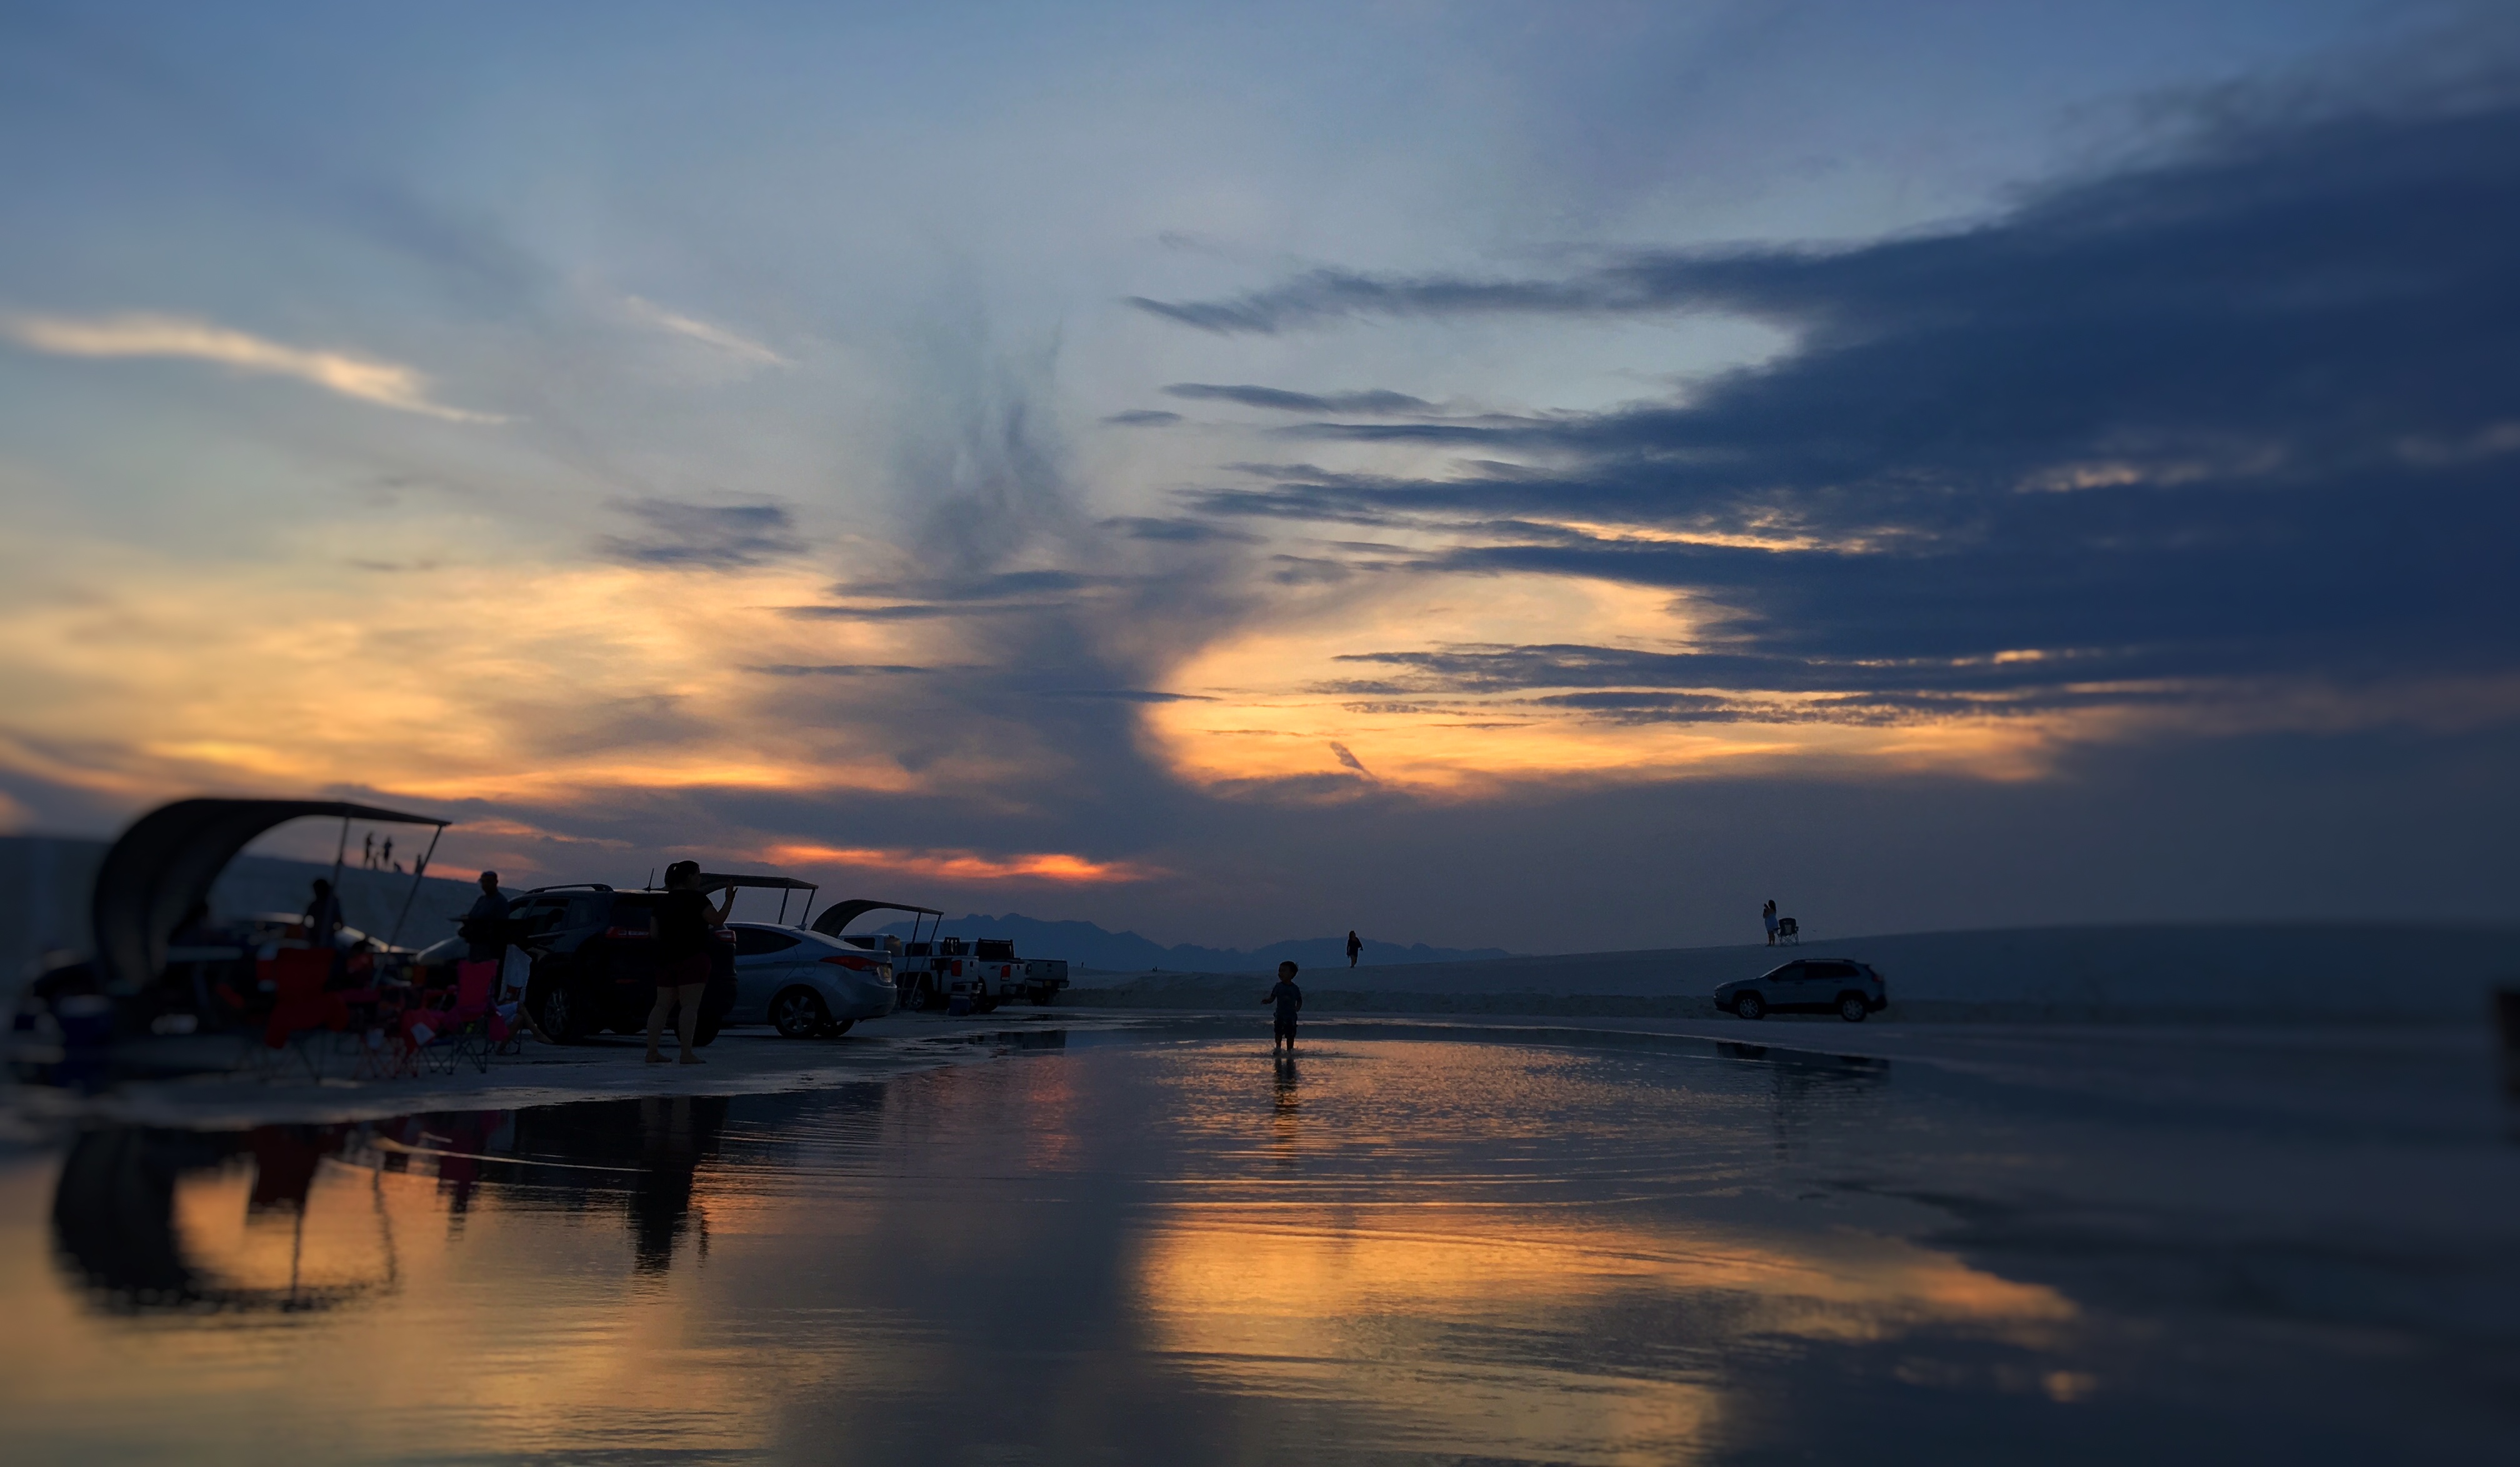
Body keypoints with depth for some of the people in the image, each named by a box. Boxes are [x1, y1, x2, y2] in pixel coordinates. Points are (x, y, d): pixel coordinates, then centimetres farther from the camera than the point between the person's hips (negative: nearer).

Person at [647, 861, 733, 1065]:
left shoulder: (664, 901, 16)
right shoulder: (695, 898, -6)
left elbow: (655, 933, 17)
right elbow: (717, 920, -13)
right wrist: (729, 901, -3)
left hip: (665, 959, 7)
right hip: (692, 958, -7)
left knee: (662, 1006, 9)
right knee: (690, 1006, -8)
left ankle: (652, 1052, 6)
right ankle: (687, 1054, -12)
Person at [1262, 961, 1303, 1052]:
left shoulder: (1295, 989, 1)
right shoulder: (1279, 987, 1)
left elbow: (1299, 1001, 7)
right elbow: (1272, 998, -1)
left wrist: (1298, 1008, -12)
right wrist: (1266, 1001, -21)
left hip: (1291, 1015, 0)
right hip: (1280, 1014, 0)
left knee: (1291, 1034, 3)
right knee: (1279, 1032, -9)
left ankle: (1290, 1051, 13)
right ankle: (1277, 1048, 2)